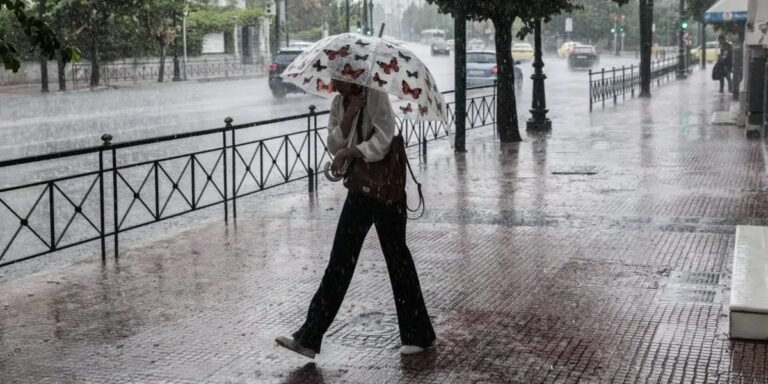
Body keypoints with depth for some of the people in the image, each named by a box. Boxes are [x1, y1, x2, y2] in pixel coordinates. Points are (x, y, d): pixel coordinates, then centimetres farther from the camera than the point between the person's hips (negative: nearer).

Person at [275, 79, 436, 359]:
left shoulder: (377, 98, -12)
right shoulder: (339, 103, 6)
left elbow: (381, 143, -21)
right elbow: (334, 144, -4)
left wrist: (347, 153, -23)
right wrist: (351, 111, -14)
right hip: (359, 189, 6)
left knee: (397, 257, 3)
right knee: (340, 261, 5)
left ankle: (418, 335, 18)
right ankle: (309, 338, 6)